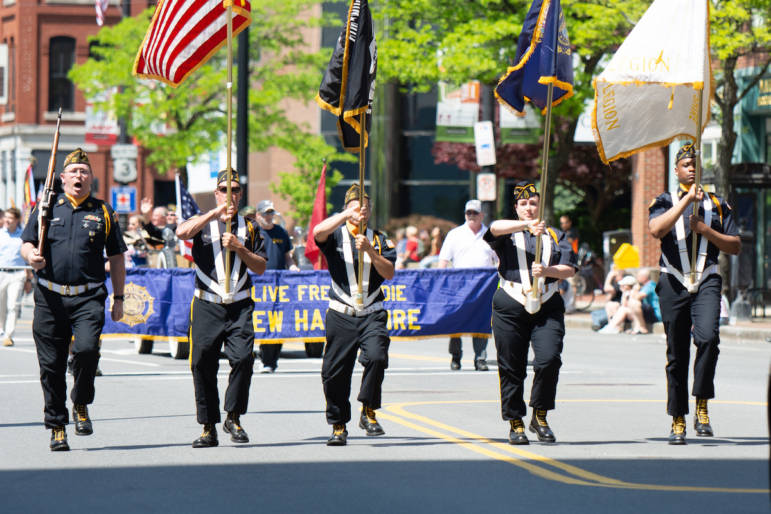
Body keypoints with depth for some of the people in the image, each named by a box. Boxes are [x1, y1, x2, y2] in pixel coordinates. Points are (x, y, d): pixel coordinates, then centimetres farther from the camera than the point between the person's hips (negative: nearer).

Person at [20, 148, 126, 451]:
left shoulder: (103, 213, 10)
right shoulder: (47, 209, 11)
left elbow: (116, 259, 14)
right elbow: (26, 244, 9)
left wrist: (118, 298, 10)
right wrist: (31, 256, -15)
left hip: (88, 298, -1)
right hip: (50, 297, 1)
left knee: (86, 348, -23)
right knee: (51, 364, 1)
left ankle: (81, 405, 2)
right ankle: (57, 427, 11)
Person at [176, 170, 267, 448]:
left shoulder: (249, 227, 16)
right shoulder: (202, 222, 11)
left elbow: (261, 268, 9)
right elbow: (181, 232, -13)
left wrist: (239, 248, -6)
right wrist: (215, 213, -15)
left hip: (240, 306, 0)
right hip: (207, 306, 0)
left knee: (243, 357, -17)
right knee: (202, 364, -3)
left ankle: (233, 418, -1)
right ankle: (209, 428, 6)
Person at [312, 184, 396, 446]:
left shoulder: (379, 239, 11)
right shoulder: (336, 236, 6)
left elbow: (389, 273, -1)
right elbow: (319, 232, -18)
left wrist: (370, 251, -15)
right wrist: (347, 215, -23)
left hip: (372, 315, 0)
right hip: (341, 315, 0)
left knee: (376, 356, -24)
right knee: (335, 371, 0)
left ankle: (368, 412, -8)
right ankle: (338, 427, 15)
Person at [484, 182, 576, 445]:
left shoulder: (555, 236, 16)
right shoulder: (508, 233, 10)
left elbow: (569, 268, 6)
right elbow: (496, 228, -14)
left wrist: (546, 270, -14)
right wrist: (527, 225, -28)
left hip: (547, 308, 1)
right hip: (511, 307, -1)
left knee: (549, 360, -15)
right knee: (511, 368, -1)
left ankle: (540, 416, 3)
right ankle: (515, 423, 9)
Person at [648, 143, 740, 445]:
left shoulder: (717, 205, 15)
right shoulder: (665, 202, 11)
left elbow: (735, 247, 12)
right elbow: (656, 229, -11)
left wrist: (705, 230, -3)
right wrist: (687, 200, -13)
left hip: (707, 281, 0)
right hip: (674, 283, 0)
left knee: (707, 337, -26)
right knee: (677, 354, 3)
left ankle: (702, 404, -13)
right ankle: (678, 420, 12)